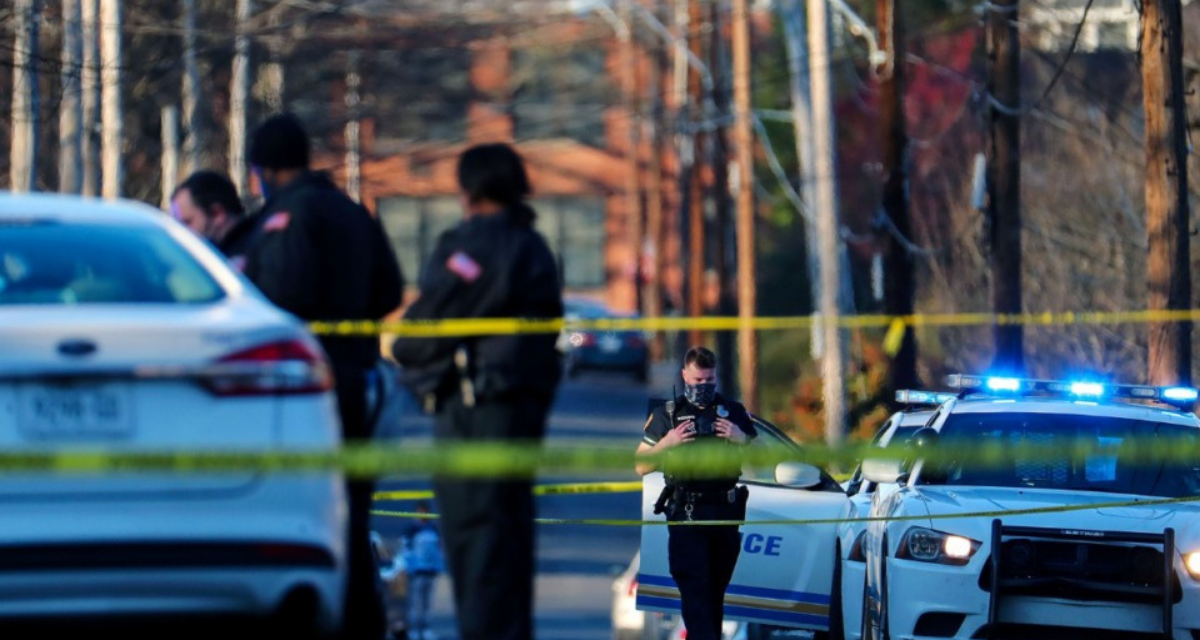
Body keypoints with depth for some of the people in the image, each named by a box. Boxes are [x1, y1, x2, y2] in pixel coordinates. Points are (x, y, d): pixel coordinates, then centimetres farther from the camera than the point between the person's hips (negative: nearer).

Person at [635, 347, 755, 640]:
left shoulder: (734, 412, 12)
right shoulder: (667, 415, 7)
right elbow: (641, 466, 6)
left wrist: (741, 439, -4)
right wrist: (667, 443, -10)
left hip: (726, 515, 3)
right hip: (686, 515, -3)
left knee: (715, 593, 8)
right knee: (695, 593, -13)